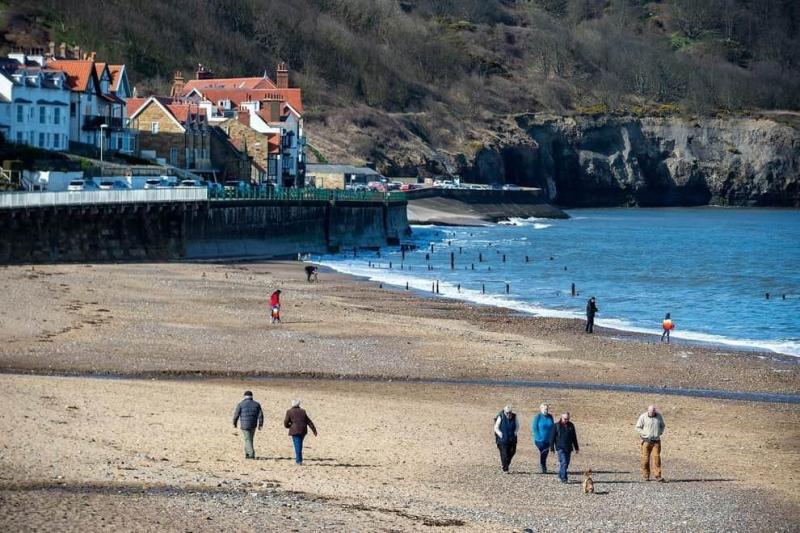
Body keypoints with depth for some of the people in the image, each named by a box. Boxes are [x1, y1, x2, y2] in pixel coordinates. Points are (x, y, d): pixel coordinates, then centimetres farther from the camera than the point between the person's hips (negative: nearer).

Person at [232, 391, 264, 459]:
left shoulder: (241, 404, -6)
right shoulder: (256, 404, 3)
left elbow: (236, 414, -5)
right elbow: (260, 415, 0)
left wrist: (234, 423, 10)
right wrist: (260, 425, 4)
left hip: (244, 425, -3)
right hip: (253, 425, 4)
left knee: (248, 440, -2)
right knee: (249, 439, 19)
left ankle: (251, 454, -14)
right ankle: (247, 453, 25)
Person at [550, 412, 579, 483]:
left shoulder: (571, 426, 8)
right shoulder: (557, 426, -4)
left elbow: (574, 437, 16)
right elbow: (552, 437, -2)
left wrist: (576, 448, 17)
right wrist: (552, 448, -5)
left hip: (568, 448, 5)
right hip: (560, 448, -5)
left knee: (566, 463, 9)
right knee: (563, 462, -15)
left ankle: (560, 476, 26)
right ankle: (563, 478, -16)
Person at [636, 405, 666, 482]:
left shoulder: (659, 416, 5)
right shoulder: (643, 417, -5)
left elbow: (662, 426, 18)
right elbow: (638, 427, -1)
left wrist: (659, 433, 0)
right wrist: (646, 435, -10)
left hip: (656, 441, 2)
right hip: (646, 441, -2)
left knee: (656, 457, -8)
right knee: (645, 459, 0)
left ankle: (657, 476, -10)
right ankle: (645, 476, 9)